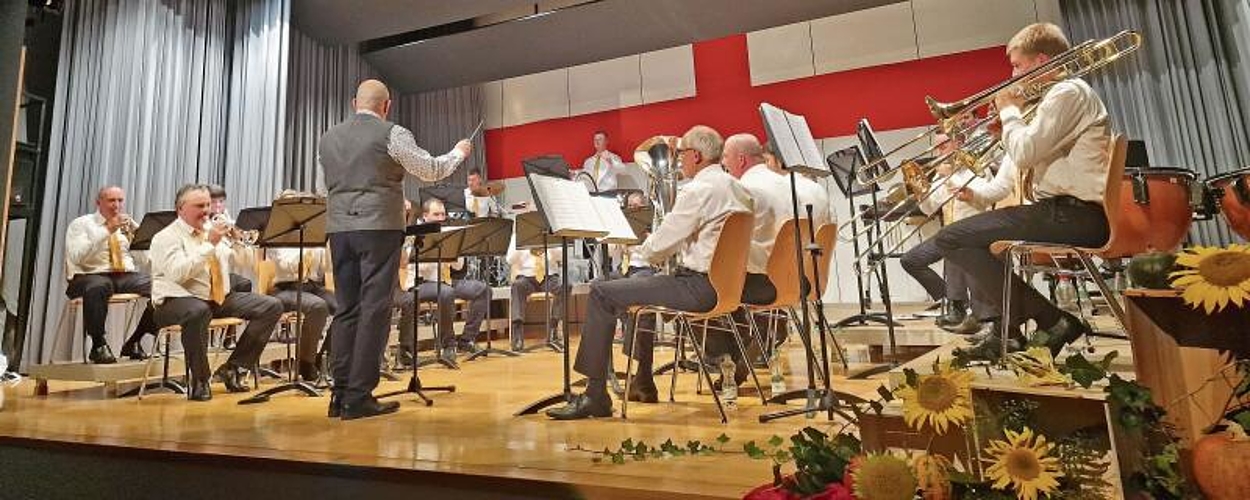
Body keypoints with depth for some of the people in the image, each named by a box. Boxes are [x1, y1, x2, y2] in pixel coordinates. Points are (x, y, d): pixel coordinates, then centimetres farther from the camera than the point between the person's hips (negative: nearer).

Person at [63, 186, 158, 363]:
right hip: (90, 276, -3)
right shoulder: (80, 224, 8)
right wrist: (107, 231, -16)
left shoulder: (128, 224, 18)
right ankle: (98, 346, -21)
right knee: (98, 287, -40)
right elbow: (77, 257, -11)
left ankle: (133, 343, -10)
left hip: (126, 276, 4)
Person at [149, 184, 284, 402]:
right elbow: (178, 273, -23)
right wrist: (209, 244, -24)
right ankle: (199, 381, -21)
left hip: (221, 298, 6)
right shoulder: (166, 237, -4)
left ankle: (232, 369, -4)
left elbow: (246, 261, 10)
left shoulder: (214, 228, 13)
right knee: (198, 311, -42)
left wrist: (236, 240, -9)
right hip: (178, 301, -6)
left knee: (272, 307, -9)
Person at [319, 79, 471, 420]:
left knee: (346, 310, 10)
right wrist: (459, 152, 17)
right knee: (374, 310, -3)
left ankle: (340, 395, 13)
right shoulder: (391, 134, -4)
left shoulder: (327, 138, 13)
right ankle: (359, 397, -1)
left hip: (339, 227, 6)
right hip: (378, 226, -6)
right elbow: (431, 171, 0)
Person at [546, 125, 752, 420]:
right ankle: (642, 382, 35)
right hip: (726, 282, 10)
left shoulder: (697, 190, -15)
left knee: (601, 294, -7)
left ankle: (595, 395, -4)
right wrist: (656, 249, 17)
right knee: (638, 286, 30)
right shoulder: (735, 187, 14)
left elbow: (658, 249, -14)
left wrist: (645, 247, 9)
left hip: (699, 286, -10)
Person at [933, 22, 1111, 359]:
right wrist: (1006, 127, 13)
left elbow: (1023, 154, -19)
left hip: (1072, 214, -11)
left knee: (951, 239, -16)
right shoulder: (1067, 94, 25)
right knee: (975, 235, 24)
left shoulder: (1069, 91, -9)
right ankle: (1009, 332, 17)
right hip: (1070, 211, 11)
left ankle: (1049, 321, -10)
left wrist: (1010, 111, -3)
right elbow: (1033, 154, 23)